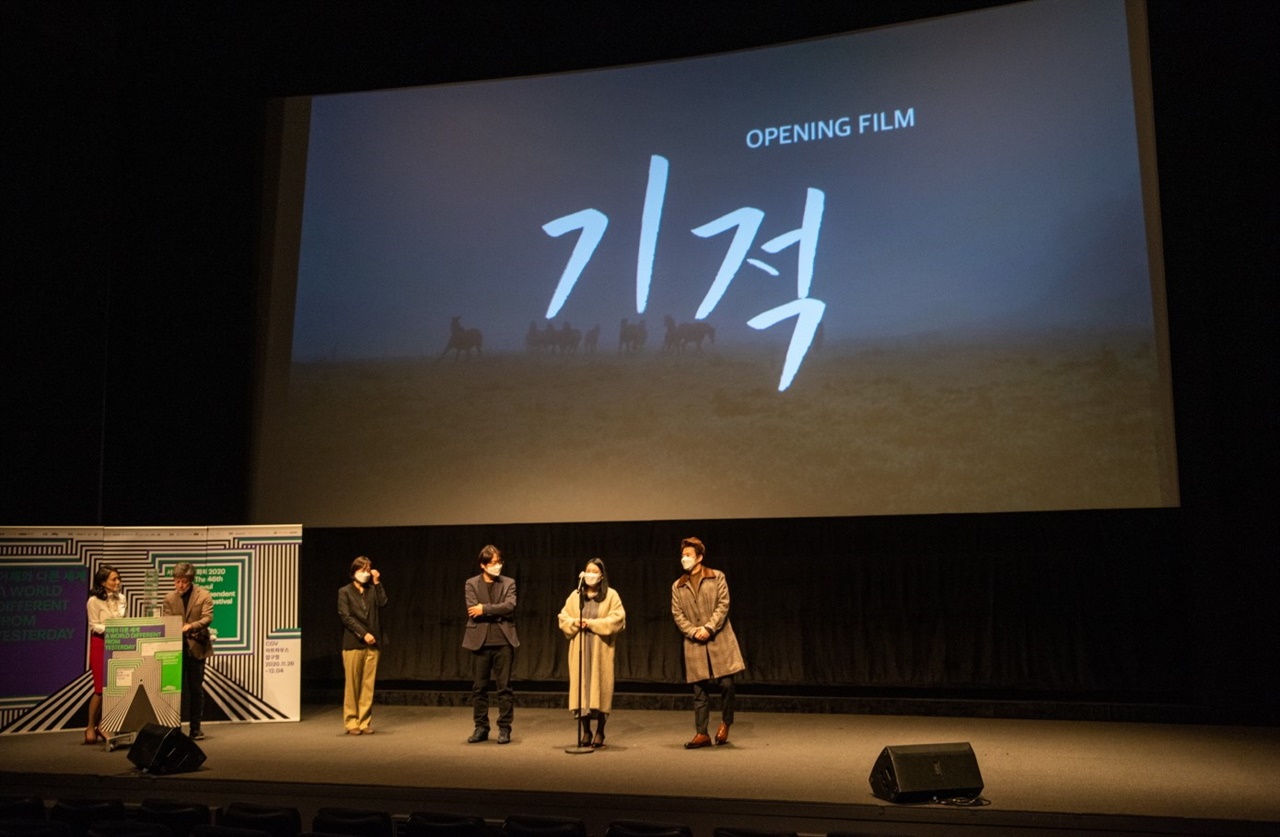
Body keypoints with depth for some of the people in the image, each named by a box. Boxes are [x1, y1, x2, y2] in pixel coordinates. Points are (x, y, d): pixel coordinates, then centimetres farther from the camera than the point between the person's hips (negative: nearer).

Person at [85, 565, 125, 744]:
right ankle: (91, 727, 10)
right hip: (100, 644, -5)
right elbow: (94, 626, -11)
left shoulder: (121, 598, 7)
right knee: (101, 688, -4)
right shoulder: (94, 601, -9)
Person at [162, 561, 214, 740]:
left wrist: (190, 626, -30)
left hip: (196, 647, -2)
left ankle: (195, 728, 13)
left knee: (196, 689, 5)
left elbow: (208, 618, -13)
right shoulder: (169, 597, 5)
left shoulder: (204, 595, -3)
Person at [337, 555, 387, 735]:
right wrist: (363, 634, -12)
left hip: (371, 644, 3)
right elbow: (346, 617, -5)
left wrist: (377, 582, -4)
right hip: (353, 644, -3)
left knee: (368, 685, 3)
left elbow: (383, 603, -4)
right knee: (352, 685, 0)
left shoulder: (372, 590, 14)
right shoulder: (345, 592, 4)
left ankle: (365, 722, 8)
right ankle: (351, 723, 8)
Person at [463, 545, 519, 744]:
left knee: (504, 687, 0)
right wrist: (497, 612, -8)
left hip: (503, 640, 0)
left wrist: (485, 609, -10)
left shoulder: (508, 583, 8)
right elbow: (473, 611, -6)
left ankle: (504, 728, 7)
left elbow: (510, 606, -9)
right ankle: (481, 727, 15)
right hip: (480, 641, 1)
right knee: (479, 687, 5)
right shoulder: (472, 583, 7)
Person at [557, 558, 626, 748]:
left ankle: (600, 732, 6)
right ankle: (585, 731, 8)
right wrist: (575, 623, -11)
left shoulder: (611, 595, 3)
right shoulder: (575, 595, 12)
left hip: (601, 649, -3)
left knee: (600, 687, -3)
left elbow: (618, 619, -8)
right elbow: (563, 618, 10)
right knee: (581, 686, 0)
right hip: (579, 649, 3)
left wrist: (592, 624, -14)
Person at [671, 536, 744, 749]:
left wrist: (708, 628, -14)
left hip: (720, 641, -2)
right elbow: (677, 614, 6)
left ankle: (725, 723, 19)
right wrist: (694, 632, -9)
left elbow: (723, 605, -4)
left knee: (726, 684, -5)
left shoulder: (717, 577, 4)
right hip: (695, 644, 2)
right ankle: (701, 733, 10)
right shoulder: (678, 586, 12)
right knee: (699, 690, 2)